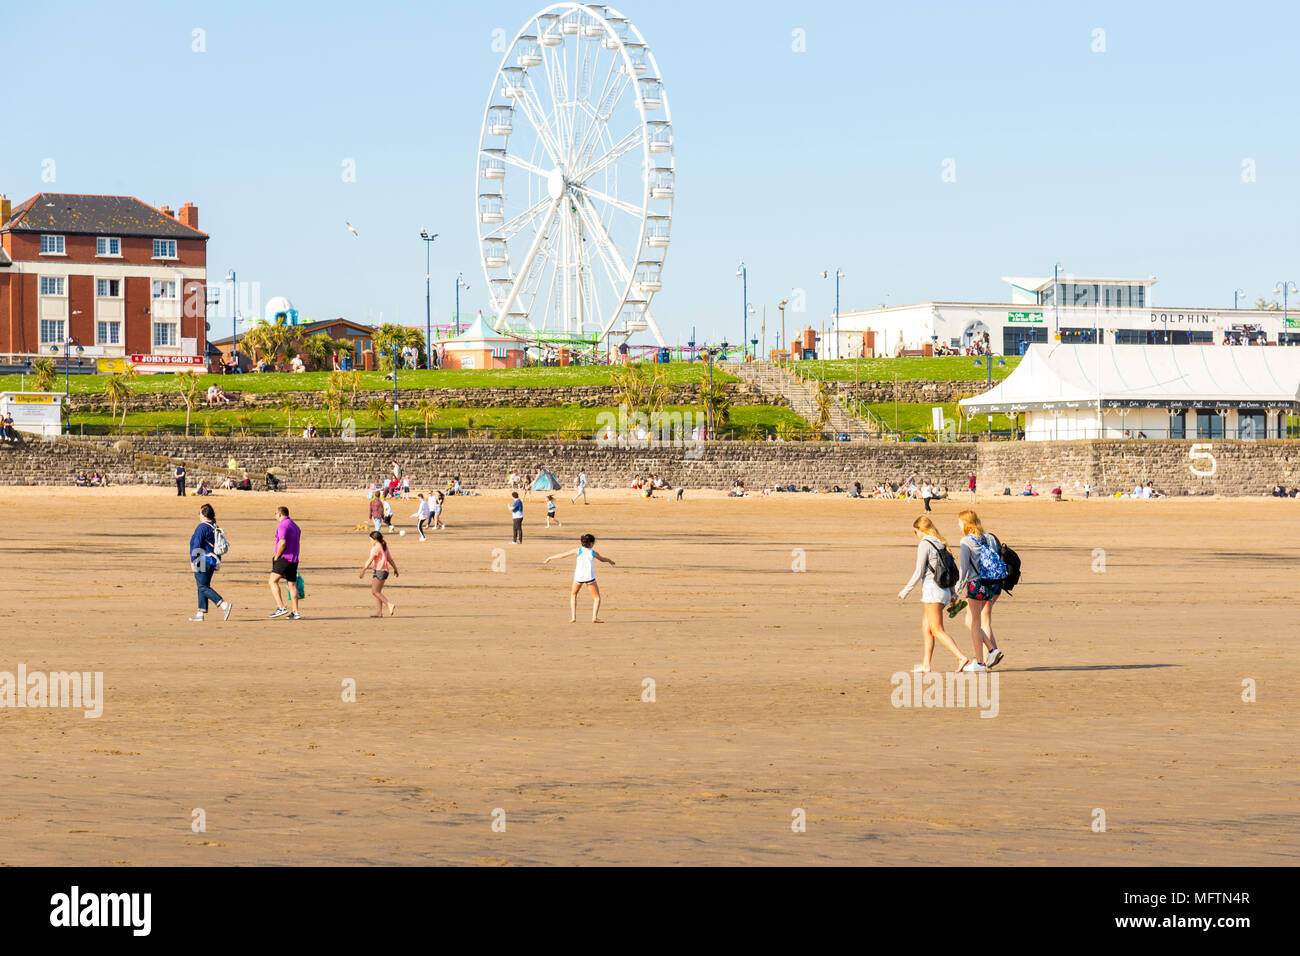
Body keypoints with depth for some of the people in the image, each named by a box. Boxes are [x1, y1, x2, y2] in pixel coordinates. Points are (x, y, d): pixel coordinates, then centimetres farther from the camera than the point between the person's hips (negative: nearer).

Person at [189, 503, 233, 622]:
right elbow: (219, 546, 17)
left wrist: (193, 561, -15)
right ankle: (201, 613, 12)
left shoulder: (202, 527, -14)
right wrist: (217, 563, 22)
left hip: (203, 560, -9)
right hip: (213, 561, 9)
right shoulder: (215, 528, 13)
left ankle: (224, 605, -20)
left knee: (203, 587, -7)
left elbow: (197, 545, -18)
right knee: (203, 587, 13)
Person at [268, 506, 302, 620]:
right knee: (292, 585, 8)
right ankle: (295, 612, 6)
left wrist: (276, 558, -14)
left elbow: (282, 543, -25)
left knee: (272, 581, -6)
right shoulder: (295, 526, 18)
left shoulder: (282, 526, -12)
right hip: (294, 560, 9)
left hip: (284, 558, -9)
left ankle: (281, 607, -16)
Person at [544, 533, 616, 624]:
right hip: (589, 576, -1)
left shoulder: (578, 550, 12)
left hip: (579, 576, 1)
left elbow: (562, 555, 15)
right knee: (597, 598, 12)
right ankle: (594, 617, -8)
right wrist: (610, 560, 56)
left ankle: (573, 617, 14)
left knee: (573, 595, 25)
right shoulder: (593, 552, 15)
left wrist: (550, 558, 28)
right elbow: (602, 559, 34)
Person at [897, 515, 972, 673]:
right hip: (944, 589, 8)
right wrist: (952, 594, 23)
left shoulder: (924, 544, -9)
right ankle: (925, 664, 11)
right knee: (926, 628, 12)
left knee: (937, 631, -7)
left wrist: (906, 591, -6)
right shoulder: (941, 544, 15)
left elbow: (919, 572, -13)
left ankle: (961, 657, -18)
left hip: (932, 588, -8)